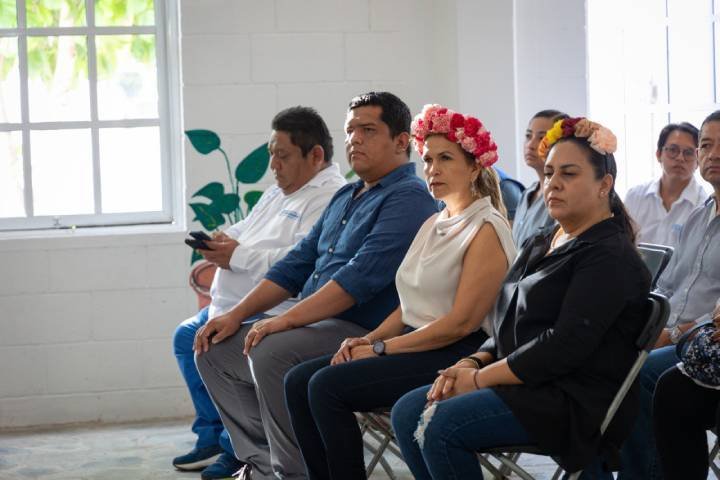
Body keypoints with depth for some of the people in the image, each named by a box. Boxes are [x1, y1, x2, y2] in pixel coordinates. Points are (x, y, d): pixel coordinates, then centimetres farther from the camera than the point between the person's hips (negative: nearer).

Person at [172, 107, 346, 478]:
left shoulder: (329, 197, -16)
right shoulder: (280, 191, 19)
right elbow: (244, 231, 29)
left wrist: (238, 257, -20)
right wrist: (221, 244, 5)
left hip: (274, 314, -11)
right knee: (187, 336, 15)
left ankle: (238, 450, -9)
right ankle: (212, 437, 21)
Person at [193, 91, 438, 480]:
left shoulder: (408, 199, -11)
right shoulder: (345, 198, 21)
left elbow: (361, 277, -23)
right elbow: (298, 264, 21)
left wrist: (287, 319, -25)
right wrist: (238, 314, 9)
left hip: (366, 335, -10)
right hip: (318, 326, 10)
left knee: (271, 352, -32)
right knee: (215, 349, 5)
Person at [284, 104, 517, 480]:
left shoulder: (486, 230, -10)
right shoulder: (433, 224, 18)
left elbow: (462, 322, -16)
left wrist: (381, 348, -13)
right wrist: (368, 339, 0)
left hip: (456, 355, -9)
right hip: (415, 344, 9)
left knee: (328, 386, -23)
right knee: (298, 381, -7)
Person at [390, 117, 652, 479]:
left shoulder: (610, 256, -11)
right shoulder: (540, 244, 19)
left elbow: (566, 345, -20)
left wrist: (480, 379, -15)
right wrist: (472, 364, 2)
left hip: (576, 400, -9)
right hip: (524, 382, 9)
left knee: (441, 426, -25)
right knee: (407, 412, -7)